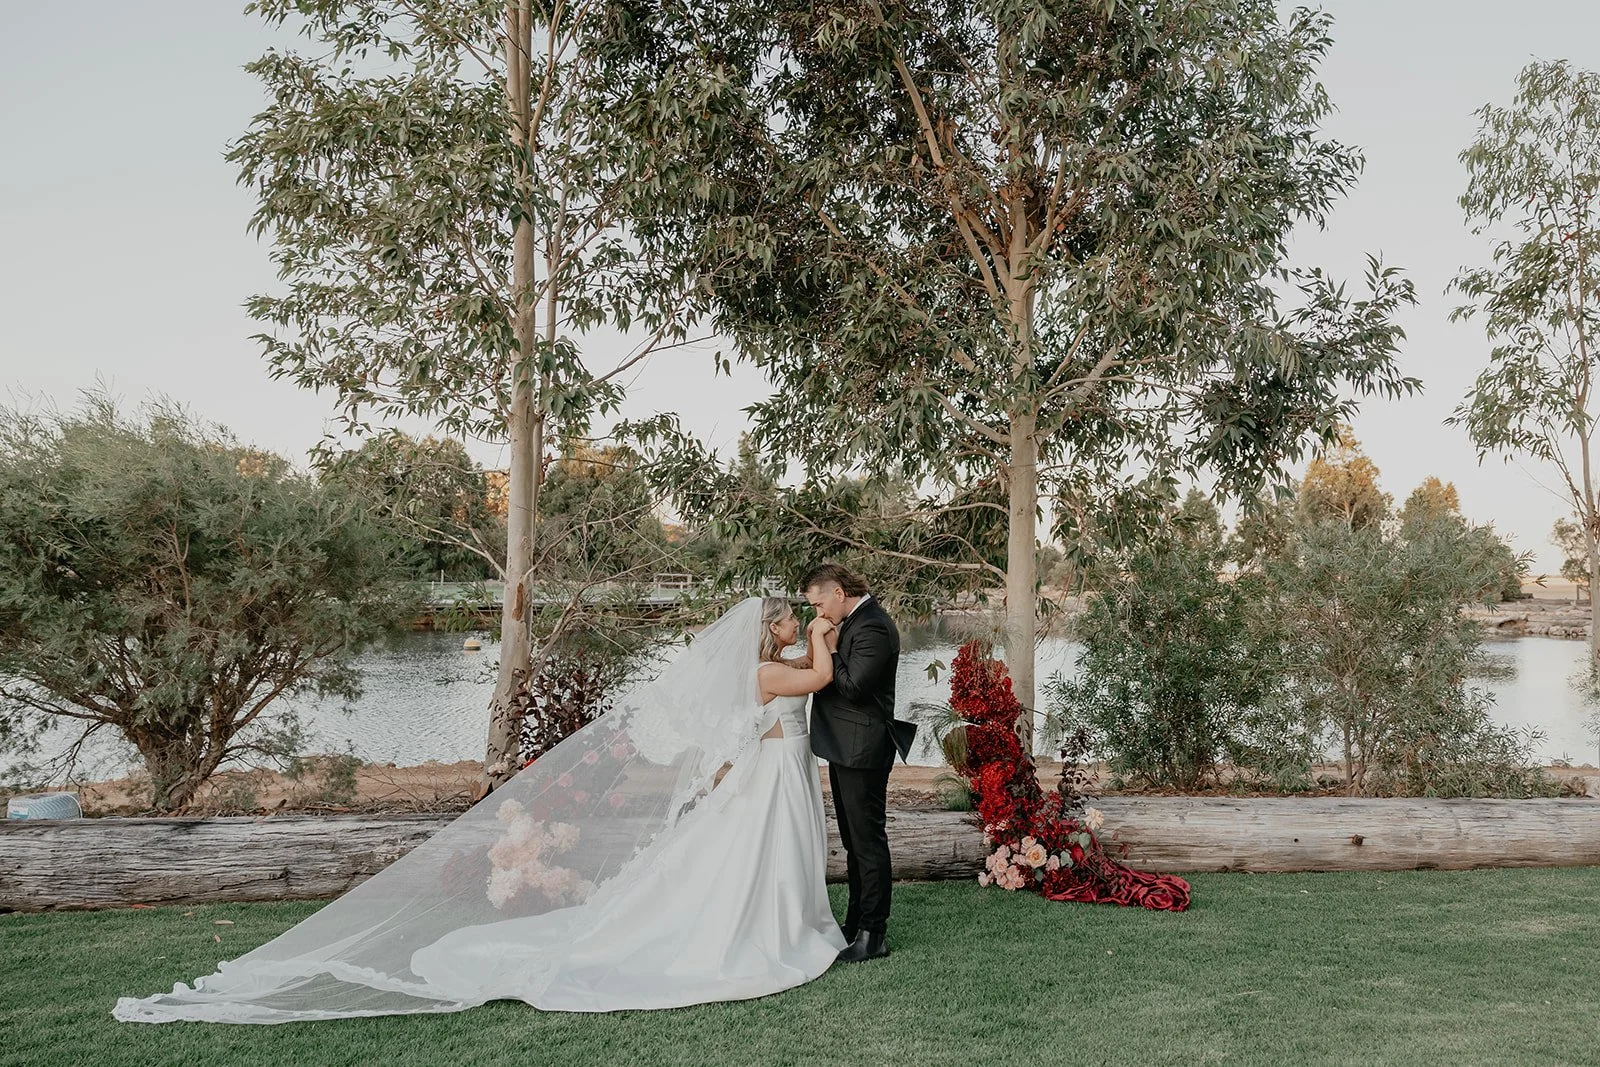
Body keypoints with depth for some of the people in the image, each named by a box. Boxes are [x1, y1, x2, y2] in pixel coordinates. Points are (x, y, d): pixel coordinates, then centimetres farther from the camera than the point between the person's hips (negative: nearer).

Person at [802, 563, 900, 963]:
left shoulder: (873, 627, -19)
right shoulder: (853, 621, 12)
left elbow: (852, 685, -25)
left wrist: (830, 649, -14)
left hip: (861, 750, -11)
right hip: (846, 748, 11)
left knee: (868, 840, -1)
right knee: (854, 840, 18)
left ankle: (873, 935, 8)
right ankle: (857, 923, 30)